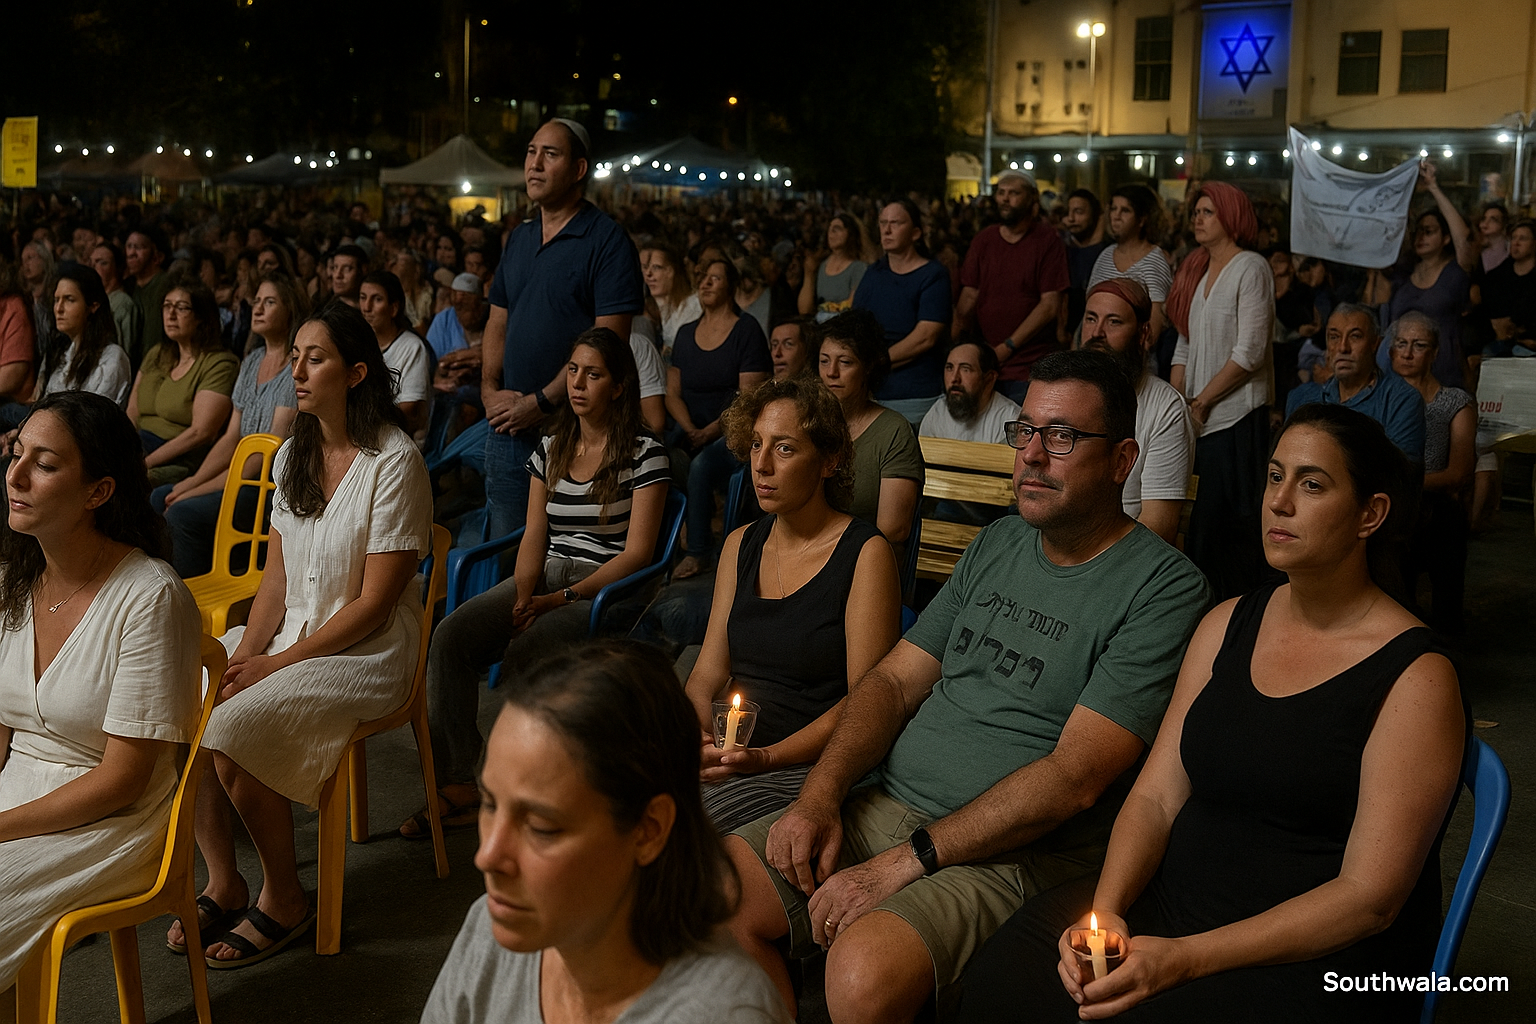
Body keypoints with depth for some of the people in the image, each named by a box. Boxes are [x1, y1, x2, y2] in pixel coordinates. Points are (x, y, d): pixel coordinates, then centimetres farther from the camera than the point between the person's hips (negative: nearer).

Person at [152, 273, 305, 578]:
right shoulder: (250, 363, 15)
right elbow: (231, 438, 15)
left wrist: (202, 489, -16)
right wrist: (194, 481, -1)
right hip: (243, 477, 9)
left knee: (184, 513, -22)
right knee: (159, 498, -1)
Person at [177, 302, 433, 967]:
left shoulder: (394, 462, -15)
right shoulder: (293, 456, 9)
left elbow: (373, 603, -16)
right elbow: (277, 577, 10)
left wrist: (277, 664, -17)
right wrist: (243, 653, -8)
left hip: (367, 654, -7)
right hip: (287, 635, 7)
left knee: (232, 728, -26)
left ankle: (284, 899, -6)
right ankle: (223, 881, 0)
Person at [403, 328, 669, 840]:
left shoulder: (644, 454, -3)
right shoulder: (551, 449, 15)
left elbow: (637, 553, -8)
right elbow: (534, 535, 11)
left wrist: (560, 599, -16)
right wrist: (523, 596, -10)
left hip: (606, 590, -5)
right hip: (543, 578, 6)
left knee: (524, 652, -33)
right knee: (450, 638, -21)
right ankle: (456, 783, -21)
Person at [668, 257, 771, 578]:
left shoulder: (747, 331, -1)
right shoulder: (686, 334, 17)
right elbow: (673, 393, 14)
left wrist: (709, 432, -17)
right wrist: (690, 430, -5)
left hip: (732, 432, -5)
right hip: (690, 429, 5)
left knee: (701, 466, -35)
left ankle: (699, 552, -25)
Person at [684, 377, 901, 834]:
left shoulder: (865, 553, -5)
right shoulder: (740, 545, 15)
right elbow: (708, 672, 14)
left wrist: (766, 757, -19)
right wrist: (695, 732, -9)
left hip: (808, 768, -5)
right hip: (728, 754, 6)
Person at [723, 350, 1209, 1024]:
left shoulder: (1164, 588, -9)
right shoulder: (995, 546, 15)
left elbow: (1074, 778, -17)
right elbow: (895, 679, 13)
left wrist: (906, 862, -19)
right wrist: (818, 796, -5)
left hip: (1014, 851, -6)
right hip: (879, 808, 7)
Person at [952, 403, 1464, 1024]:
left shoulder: (1416, 678, -9)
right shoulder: (1228, 625, 10)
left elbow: (1369, 897, -14)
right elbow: (1156, 795, 8)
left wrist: (1184, 959, -23)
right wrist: (1105, 908, -12)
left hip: (1319, 958, -5)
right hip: (1168, 899, 5)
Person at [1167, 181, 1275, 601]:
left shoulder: (1250, 268, -8)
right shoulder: (1195, 270, 15)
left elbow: (1250, 354, -14)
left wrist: (1201, 402, -10)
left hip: (1236, 418, -7)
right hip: (1196, 421, 7)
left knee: (1235, 520, -4)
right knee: (1198, 520, 8)